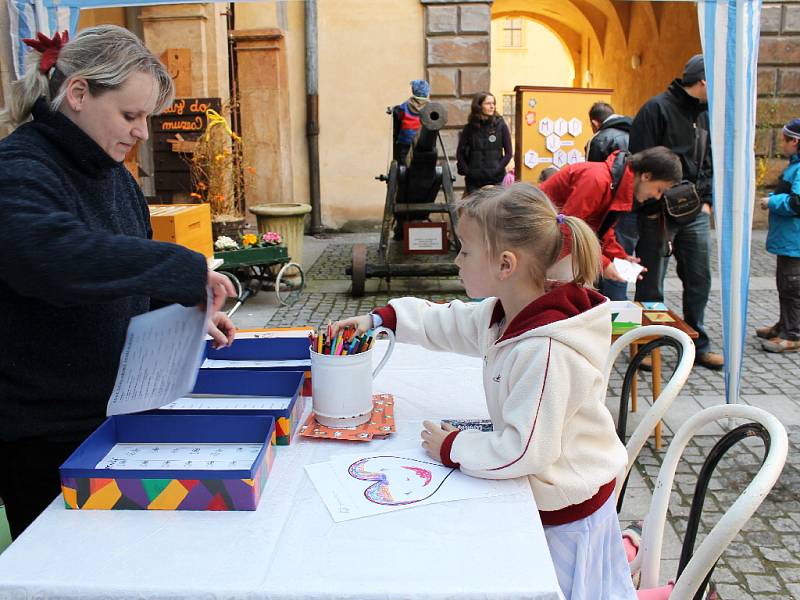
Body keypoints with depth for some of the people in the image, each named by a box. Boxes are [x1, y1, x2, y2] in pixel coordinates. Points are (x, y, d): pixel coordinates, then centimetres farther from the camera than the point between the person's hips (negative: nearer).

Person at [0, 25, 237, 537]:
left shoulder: (112, 175, 8)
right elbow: (49, 255, -42)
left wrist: (188, 311, 2)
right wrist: (187, 269, -37)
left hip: (112, 412, 8)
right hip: (44, 433, -8)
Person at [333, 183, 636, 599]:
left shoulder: (547, 351, -32)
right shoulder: (506, 314, -4)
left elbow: (523, 450, -31)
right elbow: (447, 323, 12)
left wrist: (451, 448, -18)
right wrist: (380, 319, 7)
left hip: (563, 512, -8)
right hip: (543, 495, 8)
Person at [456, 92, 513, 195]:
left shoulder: (500, 125, 3)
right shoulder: (469, 128, 6)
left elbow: (509, 153, 2)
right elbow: (460, 153, 8)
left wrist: (497, 169, -8)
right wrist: (466, 171, -4)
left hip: (496, 180, -1)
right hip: (474, 180, 1)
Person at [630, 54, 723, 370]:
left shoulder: (705, 114, 14)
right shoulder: (657, 109, -10)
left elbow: (708, 162, 19)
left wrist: (706, 200, 7)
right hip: (658, 213, -7)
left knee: (700, 280, 11)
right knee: (651, 284, 3)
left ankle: (698, 345, 24)